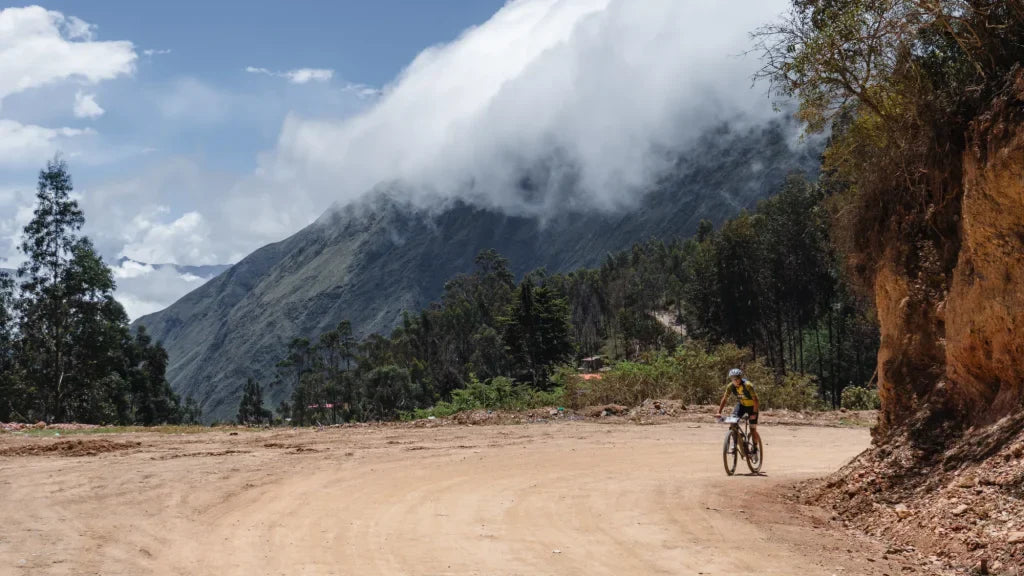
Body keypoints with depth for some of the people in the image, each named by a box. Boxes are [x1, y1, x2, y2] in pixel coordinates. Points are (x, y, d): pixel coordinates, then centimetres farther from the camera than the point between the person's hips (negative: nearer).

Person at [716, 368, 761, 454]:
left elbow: (755, 399, -29)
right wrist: (719, 412, -19)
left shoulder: (747, 385, -32)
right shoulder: (730, 386, -18)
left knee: (753, 429, -6)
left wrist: (754, 413, -34)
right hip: (741, 404, 4)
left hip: (752, 406, -4)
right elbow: (724, 399, -12)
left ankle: (755, 448, 15)